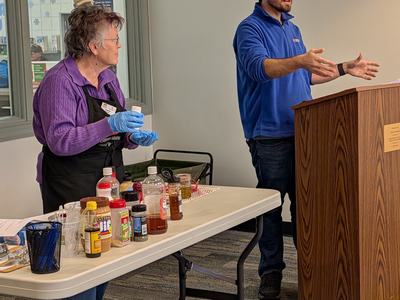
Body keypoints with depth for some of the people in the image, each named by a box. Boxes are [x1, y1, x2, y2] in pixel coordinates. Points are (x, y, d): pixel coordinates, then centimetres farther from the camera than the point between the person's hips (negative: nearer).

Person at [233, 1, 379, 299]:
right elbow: (259, 67, -27)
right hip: (270, 136, -6)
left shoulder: (292, 29, 17)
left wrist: (344, 69, 17)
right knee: (271, 207, 0)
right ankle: (271, 272, 10)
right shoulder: (250, 28, -7)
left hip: (303, 132, 7)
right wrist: (299, 60, -42)